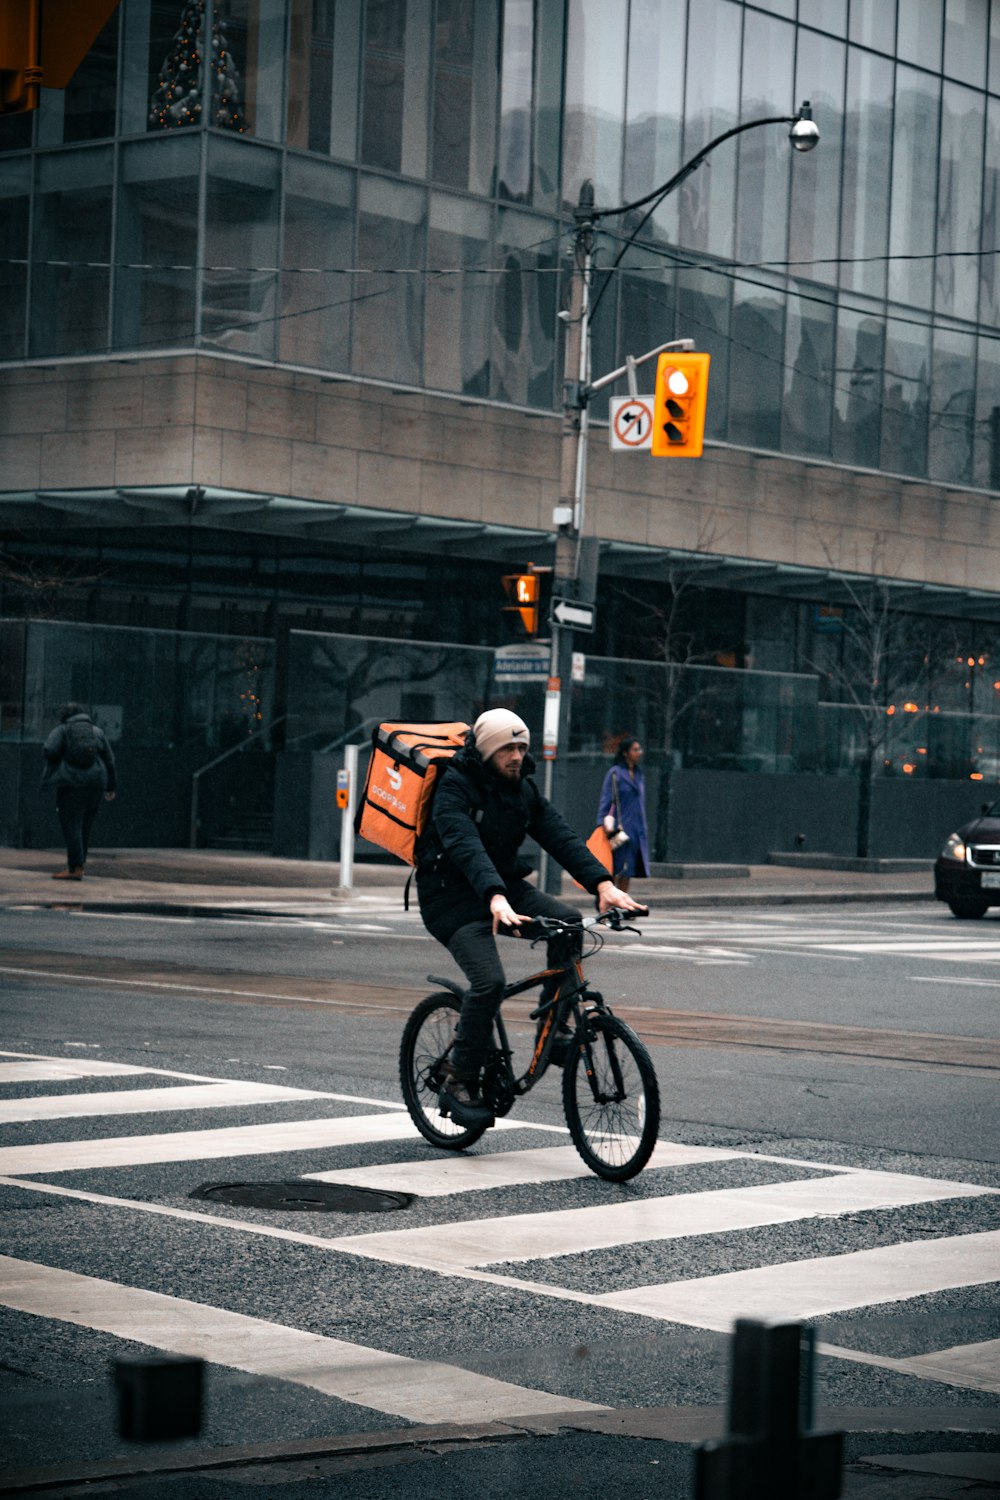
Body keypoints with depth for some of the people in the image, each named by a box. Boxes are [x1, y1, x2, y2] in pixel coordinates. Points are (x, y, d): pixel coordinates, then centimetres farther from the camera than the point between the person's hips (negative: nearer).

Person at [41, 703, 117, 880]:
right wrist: (111, 787, 18)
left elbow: (49, 751, -10)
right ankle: (77, 864, 12)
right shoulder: (97, 732, 16)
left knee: (71, 825, -5)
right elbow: (109, 759, 13)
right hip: (95, 783, 4)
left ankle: (75, 868, -13)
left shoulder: (61, 730, 6)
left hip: (71, 783, -4)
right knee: (84, 826, 11)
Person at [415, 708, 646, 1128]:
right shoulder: (454, 787, -16)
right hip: (452, 895, -6)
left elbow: (560, 836, -7)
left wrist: (602, 882, -24)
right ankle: (459, 1084, -9)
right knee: (489, 981, -25)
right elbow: (466, 847, -33)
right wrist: (495, 899, -49)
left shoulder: (523, 789, 5)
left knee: (568, 920, -19)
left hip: (504, 885, 6)